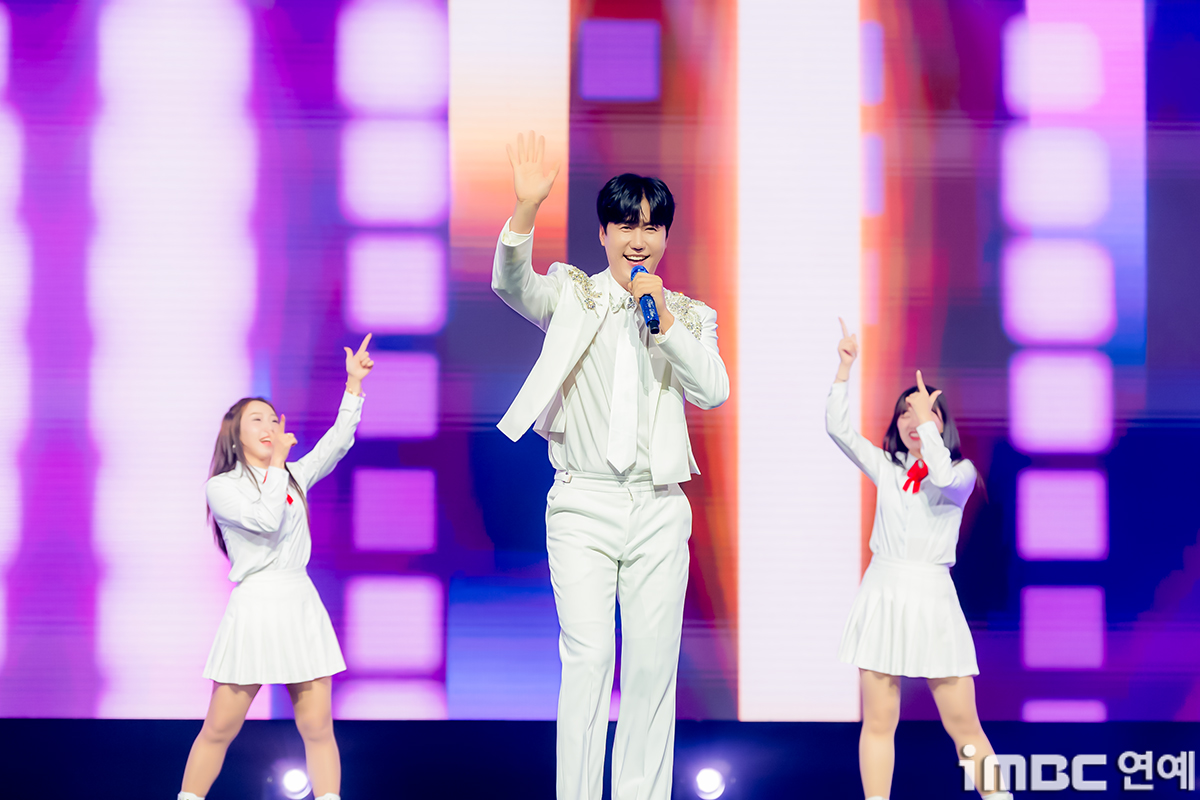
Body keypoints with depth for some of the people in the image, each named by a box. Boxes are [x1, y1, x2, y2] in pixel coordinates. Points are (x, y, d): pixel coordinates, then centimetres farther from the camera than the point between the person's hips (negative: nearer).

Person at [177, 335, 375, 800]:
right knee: (220, 728, -2)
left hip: (301, 605, 5)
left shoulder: (294, 478, 16)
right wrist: (277, 463, -9)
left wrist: (354, 383, 2)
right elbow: (266, 521, -16)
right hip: (254, 605, -5)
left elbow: (337, 442, 8)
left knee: (318, 727, -1)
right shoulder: (222, 486, -1)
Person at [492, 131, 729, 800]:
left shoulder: (691, 315, 11)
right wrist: (527, 206, -30)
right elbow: (510, 283, -13)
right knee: (588, 658, -10)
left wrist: (665, 318, -11)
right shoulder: (574, 296, 7)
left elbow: (714, 393, -3)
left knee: (654, 664, 3)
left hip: (659, 509, 2)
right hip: (583, 504, -2)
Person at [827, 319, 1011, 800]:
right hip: (882, 593, 3)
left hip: (931, 598, -3)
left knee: (964, 725, -3)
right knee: (878, 721, 0)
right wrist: (845, 367, -1)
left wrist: (928, 422, -11)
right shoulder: (887, 468, 12)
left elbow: (942, 478, -20)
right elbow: (837, 427, 4)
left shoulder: (962, 472, 4)